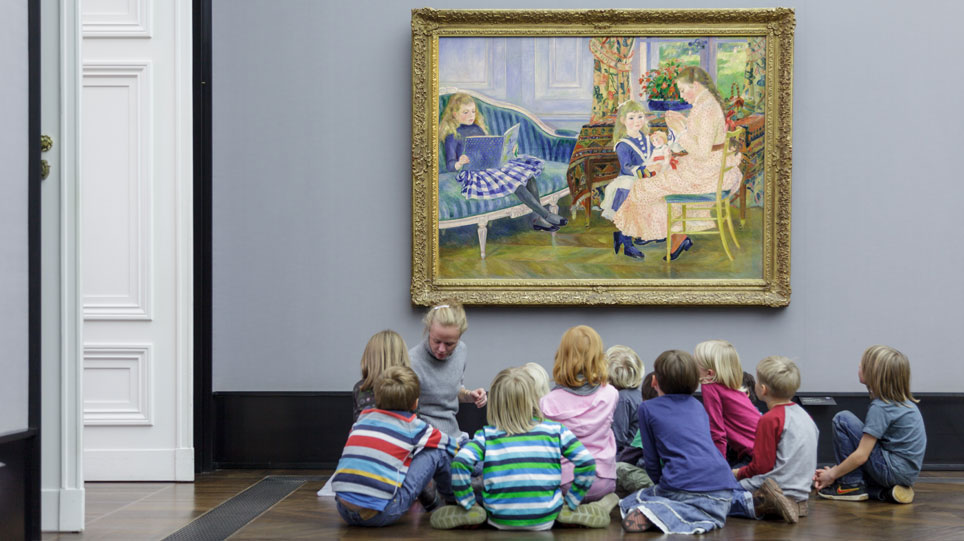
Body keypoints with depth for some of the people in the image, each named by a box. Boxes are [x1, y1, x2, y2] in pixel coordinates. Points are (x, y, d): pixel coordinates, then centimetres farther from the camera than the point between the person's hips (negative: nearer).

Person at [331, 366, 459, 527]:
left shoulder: (362, 418, 16)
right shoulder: (414, 427, 5)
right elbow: (454, 447, 18)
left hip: (344, 511, 5)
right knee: (438, 451, 6)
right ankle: (453, 500, 31)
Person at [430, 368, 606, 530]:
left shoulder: (486, 435, -1)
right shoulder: (555, 430, 1)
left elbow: (459, 464, -14)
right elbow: (586, 463, -3)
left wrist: (469, 504, -1)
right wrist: (571, 502, 7)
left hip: (501, 520, 0)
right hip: (544, 520, 0)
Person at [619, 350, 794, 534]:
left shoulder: (647, 408, 10)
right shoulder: (697, 406, 26)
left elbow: (651, 461, 9)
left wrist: (662, 485, 26)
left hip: (682, 487, -4)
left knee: (630, 502, 8)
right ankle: (754, 500, 1)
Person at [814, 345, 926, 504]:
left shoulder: (881, 408, -17)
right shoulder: (903, 402, 12)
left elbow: (861, 455, -19)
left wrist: (832, 474, -5)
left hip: (893, 470, -10)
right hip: (906, 471, 10)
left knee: (842, 419, -11)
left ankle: (852, 485, -6)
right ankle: (887, 491, 5)